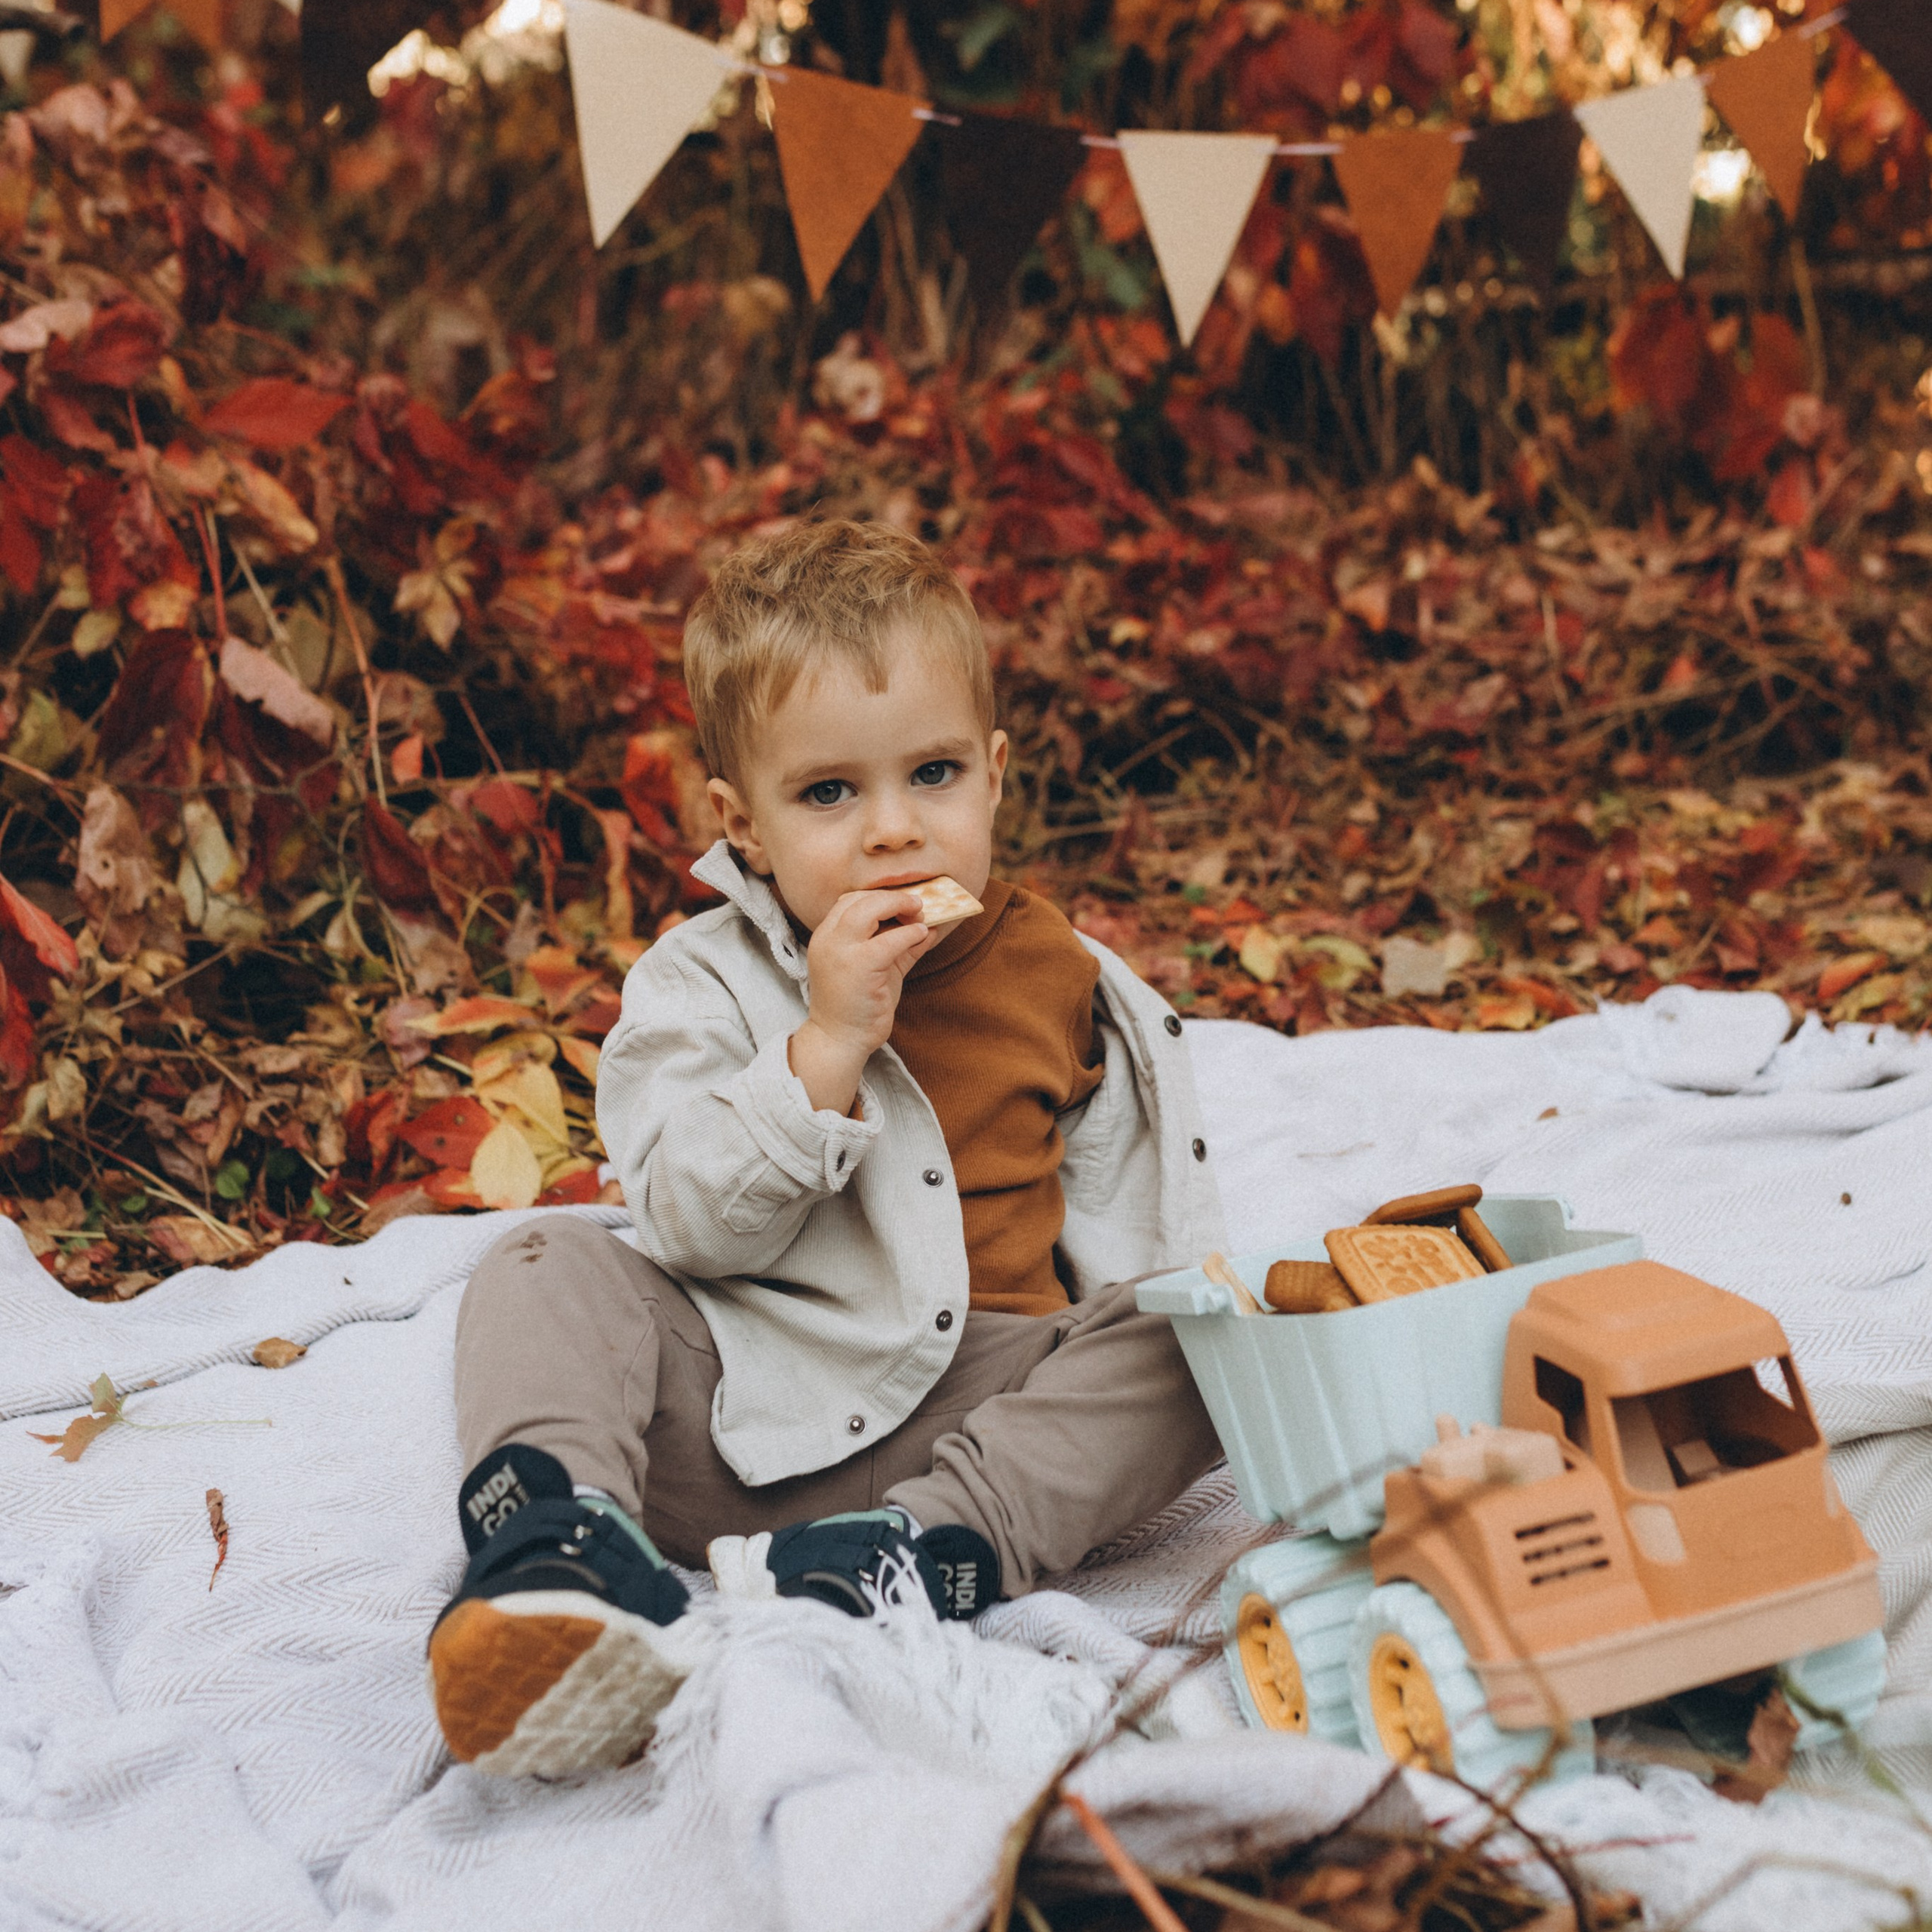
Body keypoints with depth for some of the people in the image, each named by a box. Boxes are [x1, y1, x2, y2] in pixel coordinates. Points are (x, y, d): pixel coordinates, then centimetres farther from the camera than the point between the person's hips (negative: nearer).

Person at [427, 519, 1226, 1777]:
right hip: (742, 1407, -1)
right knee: (550, 1269, -18)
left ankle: (934, 1553, -40)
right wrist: (829, 1044, -21)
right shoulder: (704, 985, 1)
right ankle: (557, 1545, -42)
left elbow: (1126, 1214, 16)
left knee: (1179, 1356, -22)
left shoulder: (1058, 979, 8)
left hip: (980, 1404, 1)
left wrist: (1178, 1310, -4)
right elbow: (692, 1226, -12)